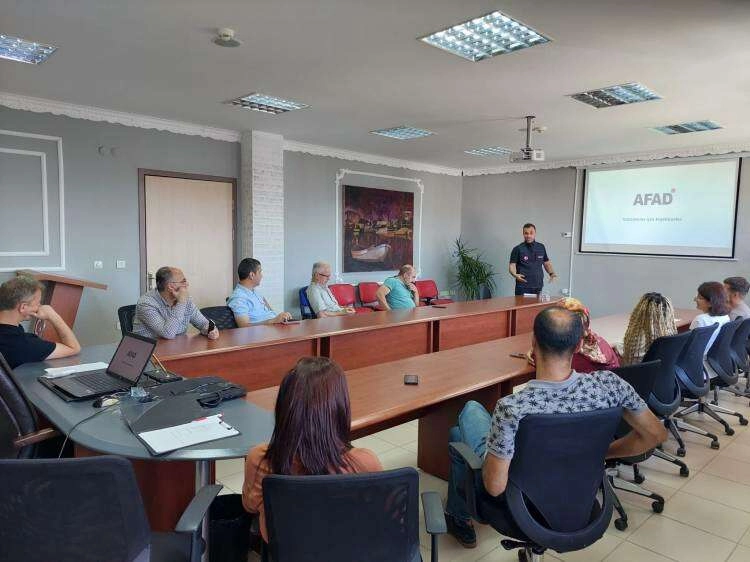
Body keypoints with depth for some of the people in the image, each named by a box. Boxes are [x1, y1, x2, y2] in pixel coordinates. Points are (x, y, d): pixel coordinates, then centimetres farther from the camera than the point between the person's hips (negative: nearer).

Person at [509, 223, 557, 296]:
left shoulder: (541, 247, 9)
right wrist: (515, 275, -24)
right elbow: (512, 265, -4)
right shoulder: (517, 249, -3)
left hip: (538, 287, 4)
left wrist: (551, 273, 2)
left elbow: (546, 263, 19)